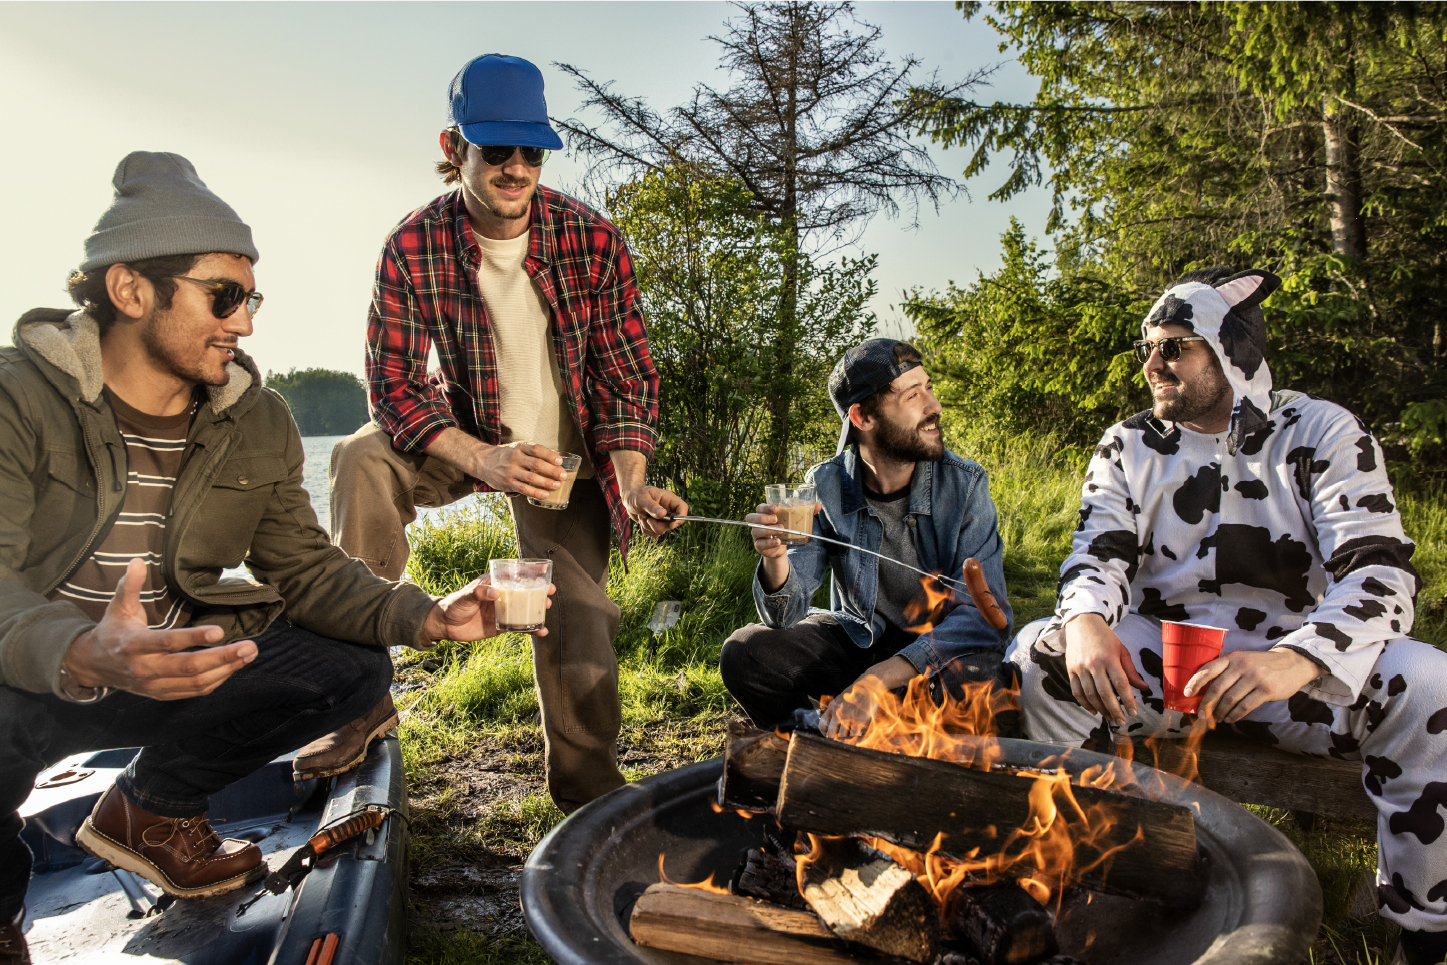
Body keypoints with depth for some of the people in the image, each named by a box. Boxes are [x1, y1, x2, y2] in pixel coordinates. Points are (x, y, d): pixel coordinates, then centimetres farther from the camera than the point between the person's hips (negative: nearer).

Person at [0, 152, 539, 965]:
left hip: (167, 668, 5)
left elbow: (304, 566, -4)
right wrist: (84, 655, -50)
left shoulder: (259, 422, -2)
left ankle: (152, 807, 11)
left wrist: (425, 617, -22)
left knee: (355, 670, -11)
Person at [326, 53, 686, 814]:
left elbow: (627, 377, -12)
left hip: (566, 455, 0)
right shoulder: (414, 245, -16)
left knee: (578, 613, -9)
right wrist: (485, 459, -38)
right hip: (465, 438, 1)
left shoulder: (592, 240, -16)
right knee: (362, 460, -28)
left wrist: (631, 486, -28)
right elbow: (392, 380, -20)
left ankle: (589, 792, 16)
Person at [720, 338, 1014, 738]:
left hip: (942, 646, -1)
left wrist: (879, 678, -37)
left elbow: (986, 611, -25)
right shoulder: (826, 485, -12)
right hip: (855, 639, 1)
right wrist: (775, 559, -39)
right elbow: (788, 614, -14)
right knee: (743, 654, -21)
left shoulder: (965, 484, -16)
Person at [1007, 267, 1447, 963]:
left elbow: (1381, 574, -16)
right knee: (1037, 657, -24)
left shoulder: (1323, 433, -5)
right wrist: (1087, 620, -31)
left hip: (1297, 660, -1)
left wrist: (1292, 661, -38)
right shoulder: (1128, 447, 5)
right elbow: (1100, 555, -4)